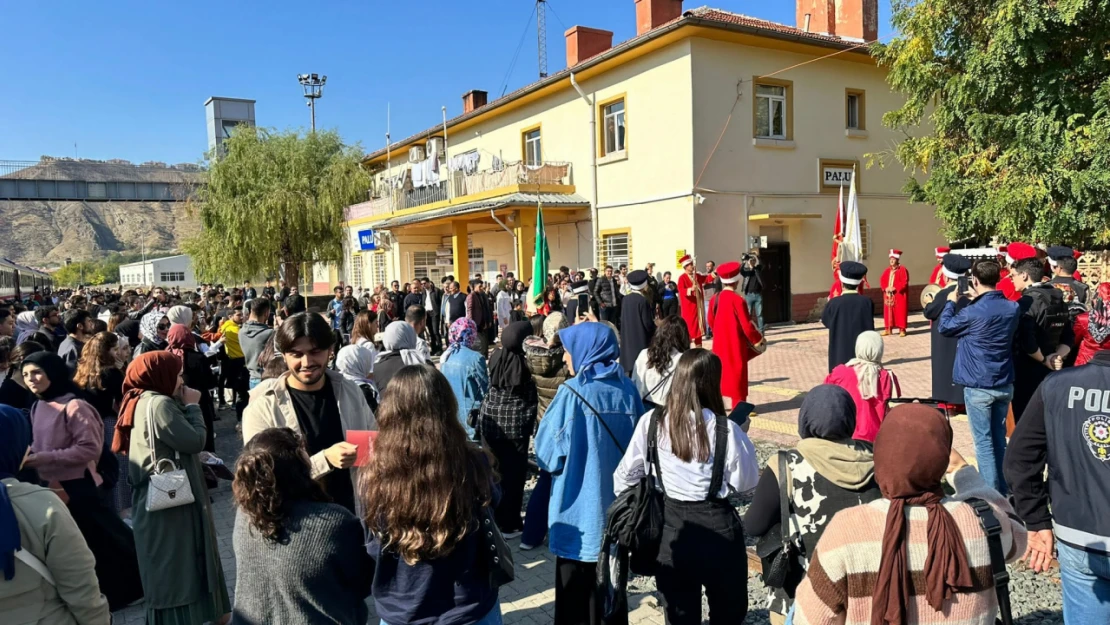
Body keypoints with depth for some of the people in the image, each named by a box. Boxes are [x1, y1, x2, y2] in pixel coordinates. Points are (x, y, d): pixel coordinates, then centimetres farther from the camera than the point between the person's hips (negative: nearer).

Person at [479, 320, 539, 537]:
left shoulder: (495, 357, -3)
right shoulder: (525, 363, -16)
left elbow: (487, 389, 7)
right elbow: (531, 400, -7)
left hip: (491, 421, 5)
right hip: (515, 424, -4)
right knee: (513, 473, 5)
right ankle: (509, 523, 12)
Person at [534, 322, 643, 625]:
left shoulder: (573, 392, -17)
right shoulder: (628, 389, -2)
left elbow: (548, 452, -13)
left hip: (580, 508, -5)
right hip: (618, 505, 5)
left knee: (575, 587, 10)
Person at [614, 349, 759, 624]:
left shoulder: (651, 421, -8)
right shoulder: (725, 430, -18)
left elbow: (627, 473, 2)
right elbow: (746, 482, -6)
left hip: (669, 530, 3)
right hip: (716, 530, -2)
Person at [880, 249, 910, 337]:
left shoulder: (902, 270, -7)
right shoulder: (887, 270, 11)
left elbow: (904, 282, -14)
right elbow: (883, 280, 10)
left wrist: (895, 288, -21)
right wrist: (886, 288, -8)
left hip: (899, 295, -6)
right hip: (888, 295, 6)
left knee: (900, 312, -3)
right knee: (888, 312, 7)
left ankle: (902, 329, 2)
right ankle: (888, 329, 14)